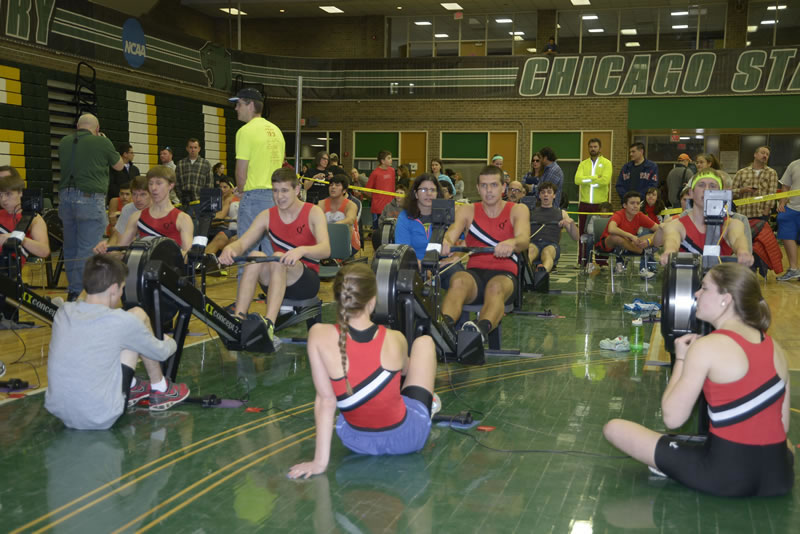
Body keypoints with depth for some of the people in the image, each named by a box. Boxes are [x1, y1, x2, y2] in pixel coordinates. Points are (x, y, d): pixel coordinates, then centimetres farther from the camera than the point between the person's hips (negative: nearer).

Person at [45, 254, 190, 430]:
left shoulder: (63, 312, 1)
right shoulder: (122, 322, -14)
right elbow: (161, 352, 5)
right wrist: (171, 343, 29)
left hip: (57, 411, 6)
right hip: (101, 419, -6)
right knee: (138, 315, 4)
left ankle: (133, 387, 30)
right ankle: (160, 390, 20)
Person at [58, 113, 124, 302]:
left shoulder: (64, 142, 9)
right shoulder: (102, 142, -5)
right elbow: (119, 165, 10)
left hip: (65, 196, 6)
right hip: (90, 199, -6)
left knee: (70, 249, 15)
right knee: (87, 250, -3)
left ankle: (72, 290, 24)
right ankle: (77, 292, -4)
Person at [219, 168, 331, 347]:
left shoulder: (313, 213, -6)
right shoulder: (267, 216, 5)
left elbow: (325, 249, -22)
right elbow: (242, 243, -4)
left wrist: (301, 250, -44)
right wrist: (230, 248, -30)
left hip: (307, 283, -3)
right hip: (277, 282, 4)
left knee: (278, 258, -33)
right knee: (255, 256, -27)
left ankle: (269, 324, -48)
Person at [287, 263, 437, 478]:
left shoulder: (319, 336, -22)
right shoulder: (395, 340, -20)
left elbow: (326, 400, -17)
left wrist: (320, 461, -8)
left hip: (356, 442, 1)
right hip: (407, 437, -1)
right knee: (424, 341, 21)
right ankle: (429, 403, 46)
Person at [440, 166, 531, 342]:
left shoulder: (518, 210, 8)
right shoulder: (467, 211, 13)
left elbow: (524, 238, -12)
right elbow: (452, 232, -7)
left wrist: (512, 243, -39)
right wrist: (445, 242, -35)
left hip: (504, 274, -1)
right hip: (474, 272, 1)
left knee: (496, 287, -38)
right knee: (458, 281, -35)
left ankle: (482, 329, -67)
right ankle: (444, 324, -62)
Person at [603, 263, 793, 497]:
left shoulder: (706, 346, -13)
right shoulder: (775, 348, 5)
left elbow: (672, 418, -11)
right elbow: (783, 425, 10)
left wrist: (680, 359, 0)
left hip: (725, 476, -6)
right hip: (779, 476, 6)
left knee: (614, 428, 2)